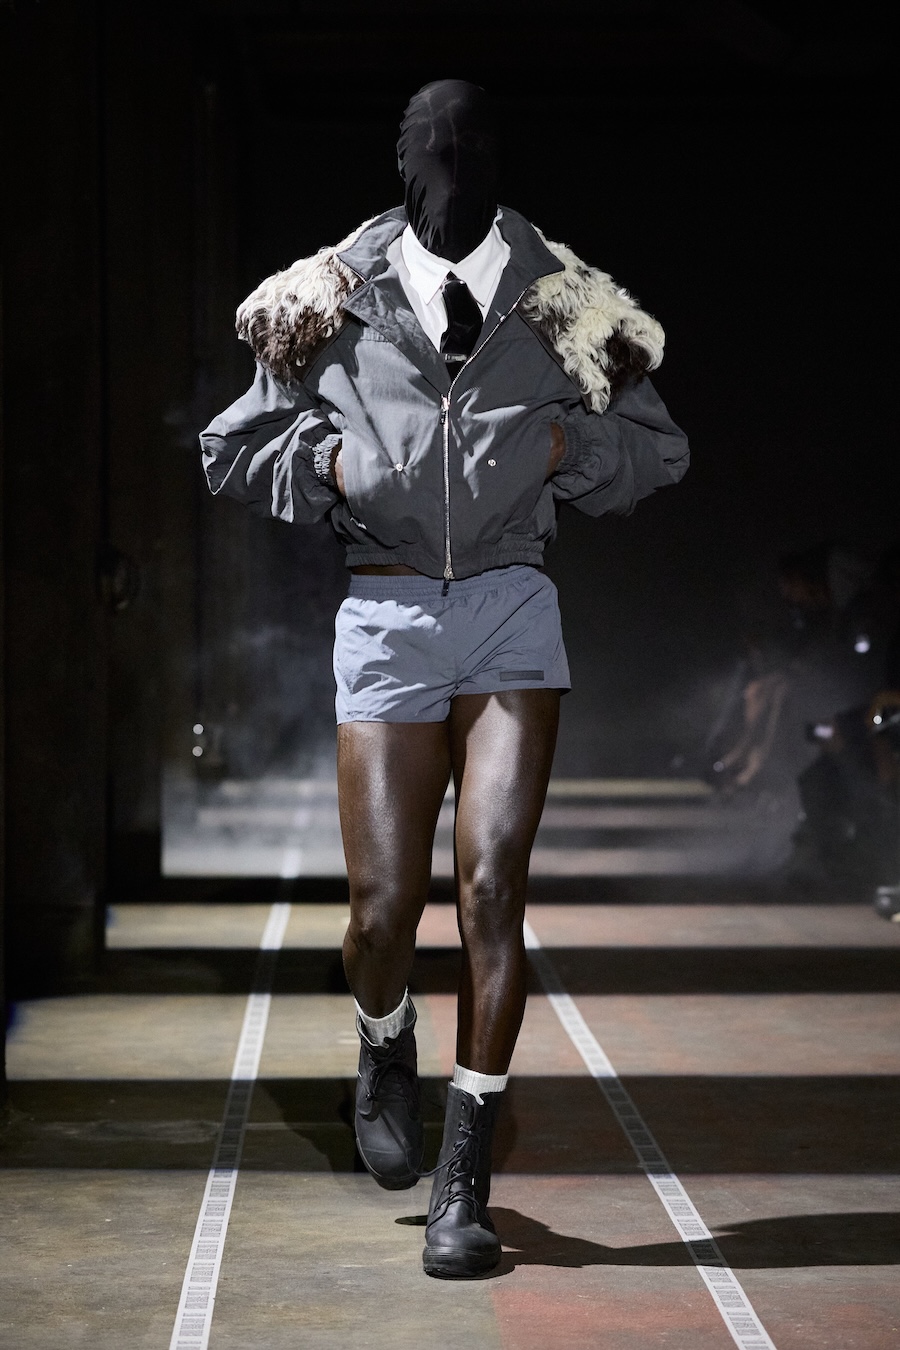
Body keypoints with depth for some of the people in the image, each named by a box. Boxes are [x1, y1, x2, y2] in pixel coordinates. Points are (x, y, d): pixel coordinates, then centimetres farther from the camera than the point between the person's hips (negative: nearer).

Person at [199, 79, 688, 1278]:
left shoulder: (558, 306, 6)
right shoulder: (337, 305, 6)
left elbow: (659, 449, 15)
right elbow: (235, 450, 15)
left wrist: (565, 446, -3)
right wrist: (329, 464, -3)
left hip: (515, 608, 0)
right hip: (388, 611, 0)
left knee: (493, 886, -9)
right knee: (386, 904, -2)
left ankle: (465, 1182, 0)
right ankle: (385, 1050, 34)